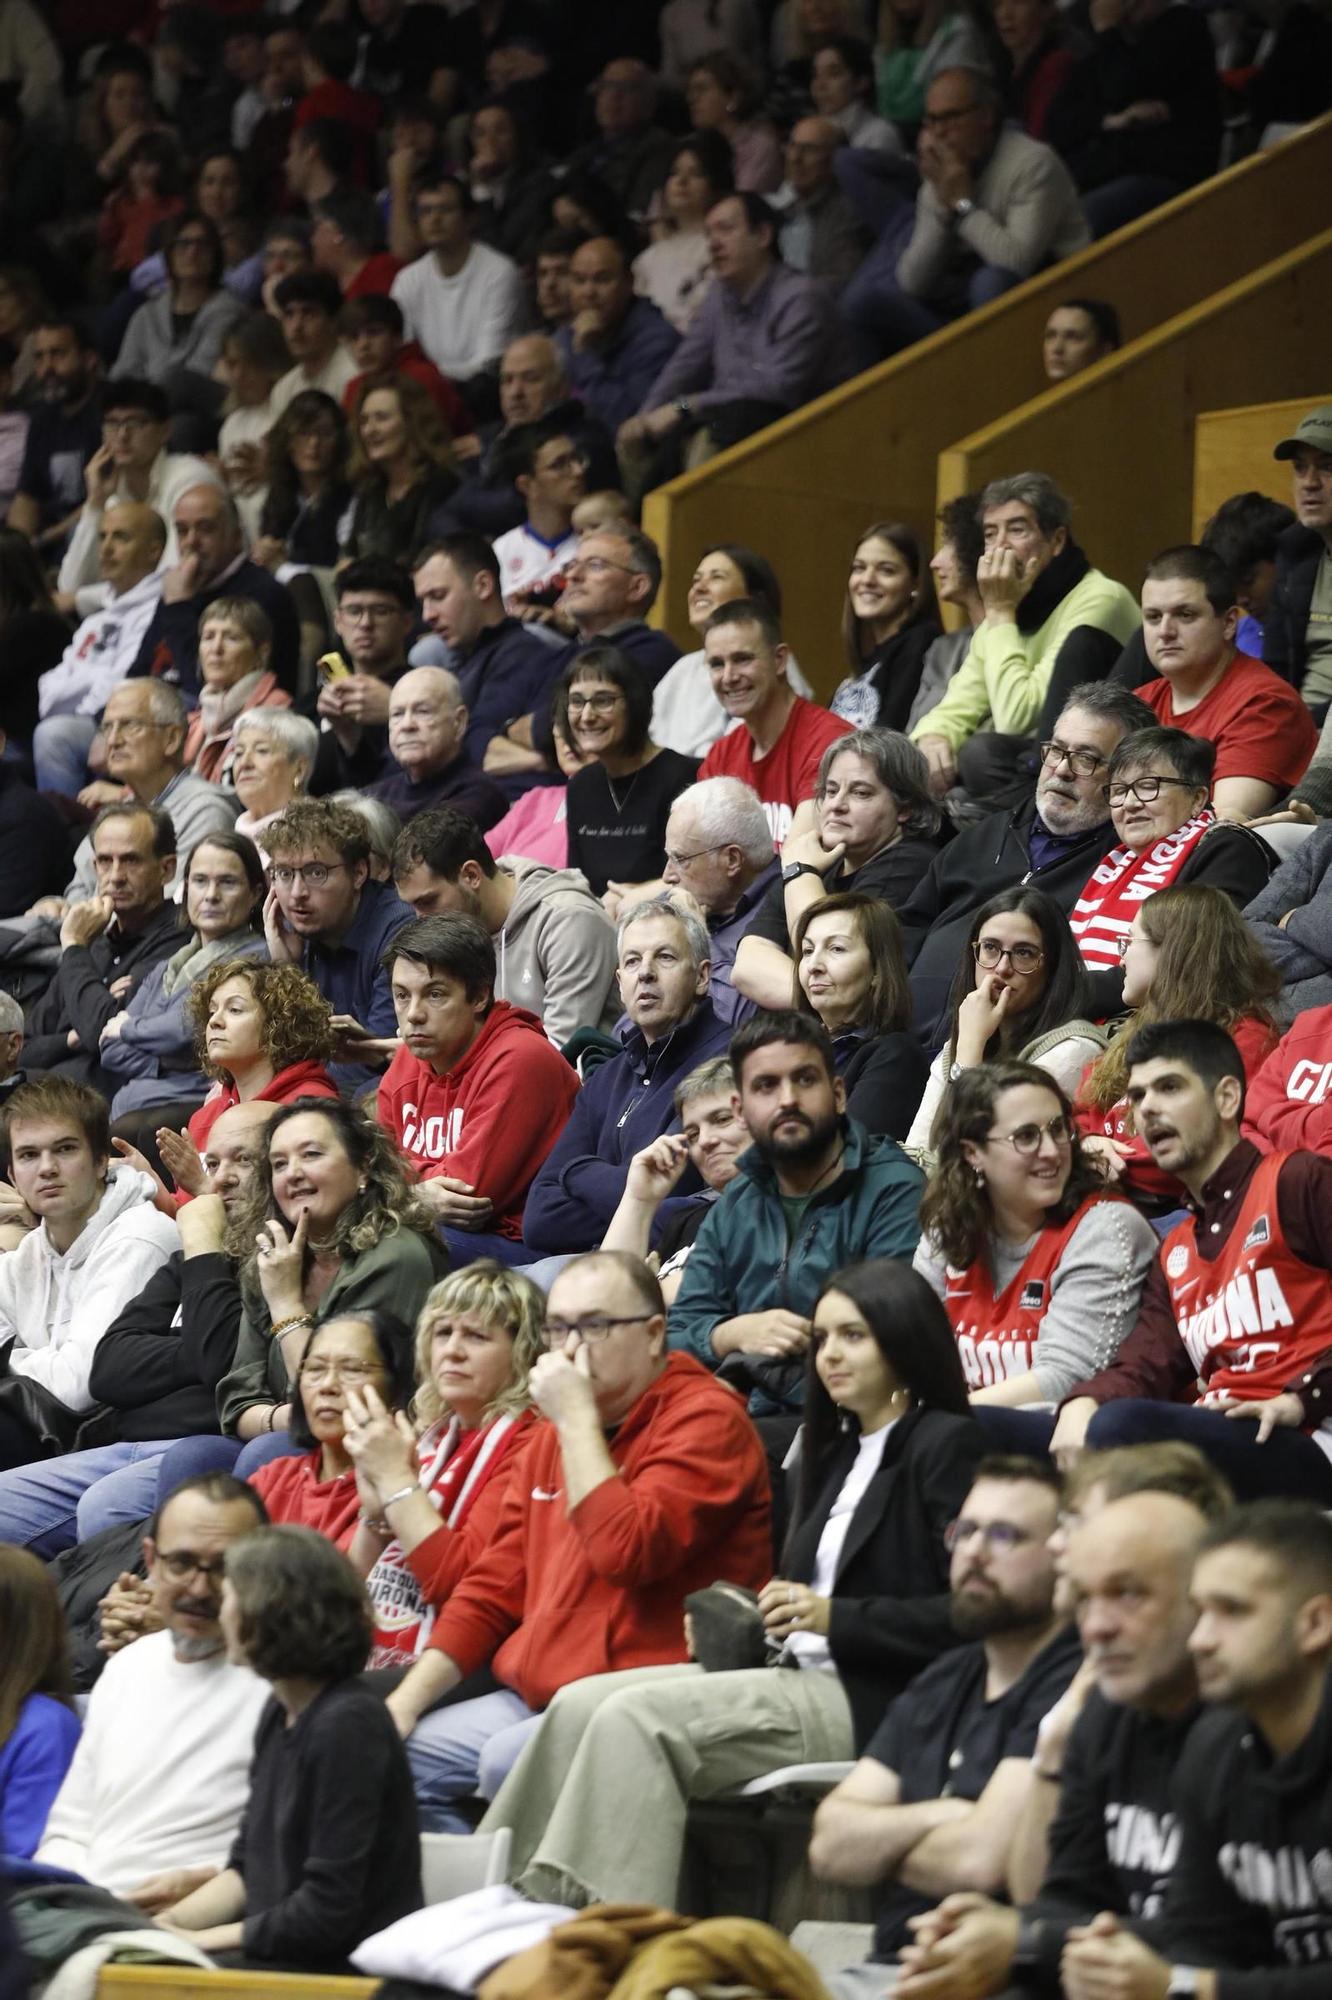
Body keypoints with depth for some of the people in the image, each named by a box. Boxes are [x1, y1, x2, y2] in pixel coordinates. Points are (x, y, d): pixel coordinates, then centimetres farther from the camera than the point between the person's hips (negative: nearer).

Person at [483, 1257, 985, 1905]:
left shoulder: (947, 1445, -4)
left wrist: (835, 1618, -17)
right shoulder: (840, 1450, 23)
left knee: (636, 1718, -23)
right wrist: (745, 1623, 4)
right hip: (805, 1674, 9)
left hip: (876, 1704, -9)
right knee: (581, 1704, -7)